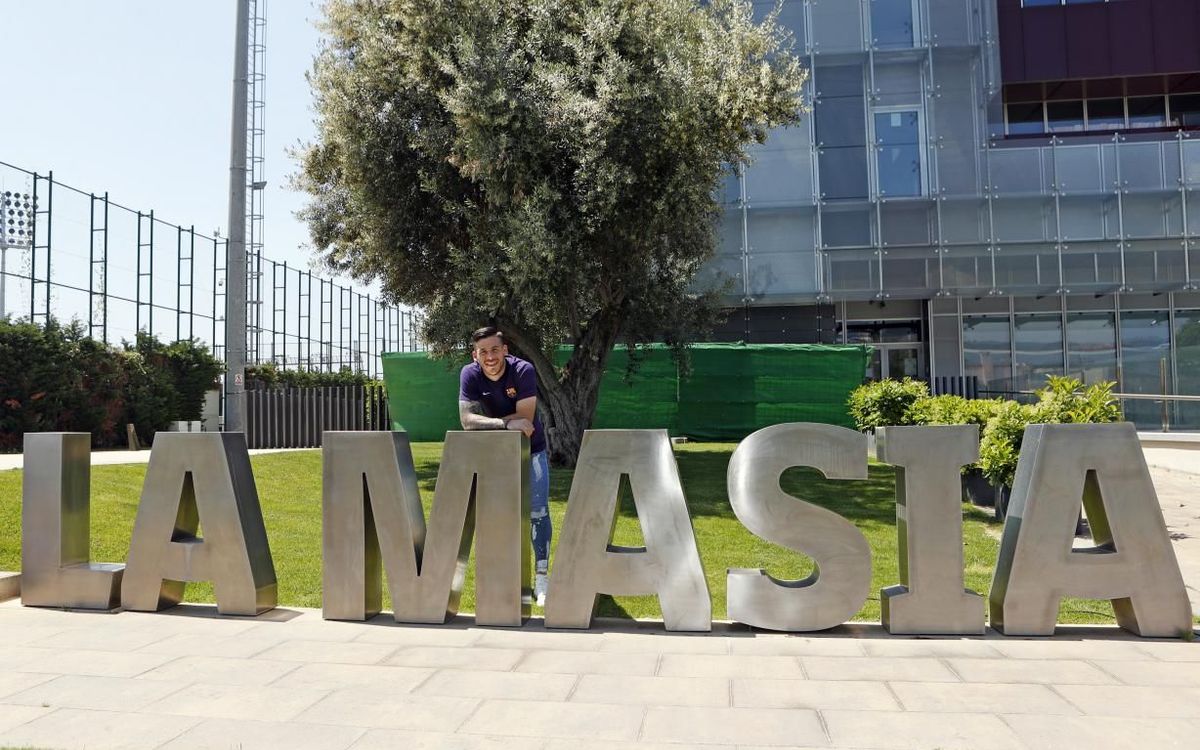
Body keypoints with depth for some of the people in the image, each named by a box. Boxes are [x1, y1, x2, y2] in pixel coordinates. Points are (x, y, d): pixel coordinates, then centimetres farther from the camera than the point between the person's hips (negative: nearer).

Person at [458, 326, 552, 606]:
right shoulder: (470, 374, -19)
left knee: (537, 511, -2)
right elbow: (467, 419, -30)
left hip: (530, 450, -2)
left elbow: (525, 418, -29)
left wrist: (490, 422, -25)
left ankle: (541, 577, 6)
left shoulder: (523, 370, -25)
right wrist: (507, 423, -40)